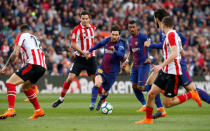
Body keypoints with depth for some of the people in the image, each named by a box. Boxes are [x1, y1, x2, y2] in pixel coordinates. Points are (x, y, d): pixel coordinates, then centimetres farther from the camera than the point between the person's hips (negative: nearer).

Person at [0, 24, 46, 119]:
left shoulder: (21, 36, 11)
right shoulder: (35, 38, 32)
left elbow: (15, 53, -2)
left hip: (33, 64, -8)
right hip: (42, 67, 8)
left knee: (10, 83, -10)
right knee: (25, 87, 28)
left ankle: (11, 109, -27)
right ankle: (38, 110, 27)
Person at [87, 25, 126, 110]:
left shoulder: (120, 44, -14)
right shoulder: (107, 40, 2)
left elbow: (121, 55, -33)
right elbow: (100, 44, 24)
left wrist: (115, 51, -54)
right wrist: (90, 50, 34)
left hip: (112, 72, -2)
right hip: (102, 68, 2)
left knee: (104, 92, 9)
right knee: (97, 83, -26)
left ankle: (100, 102, 42)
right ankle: (92, 103, -19)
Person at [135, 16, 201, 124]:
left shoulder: (171, 34, -14)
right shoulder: (173, 34, 15)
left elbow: (174, 54, -25)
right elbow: (182, 52, 24)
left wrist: (162, 65, -28)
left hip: (173, 74, -9)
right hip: (165, 72, 9)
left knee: (167, 104, -6)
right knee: (151, 94, 3)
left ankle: (191, 95, 4)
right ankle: (148, 119, 12)